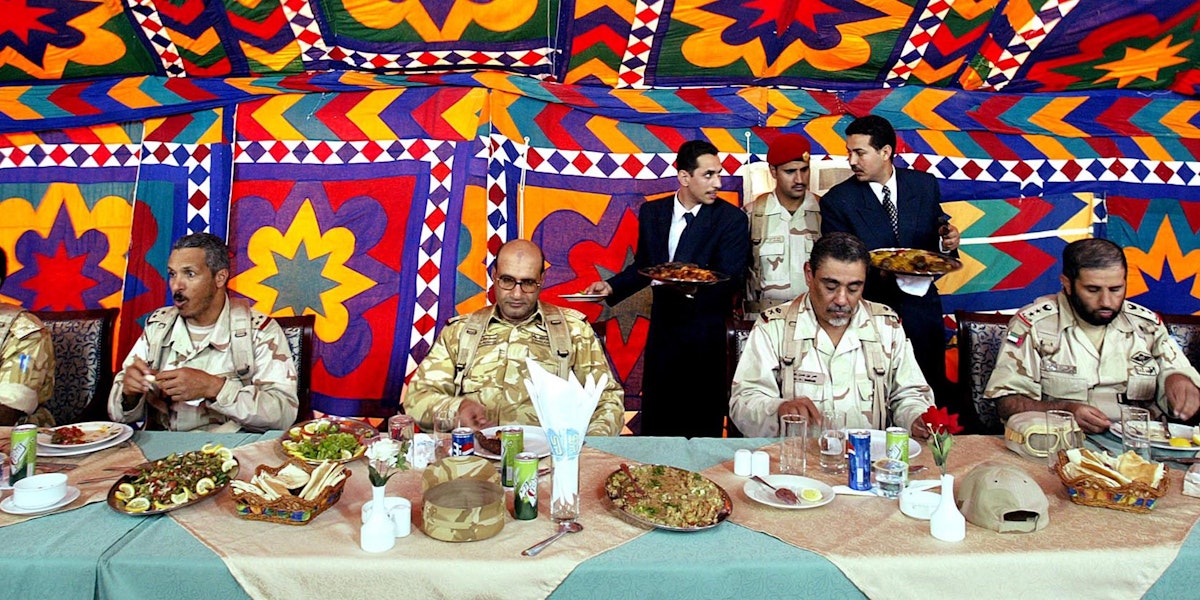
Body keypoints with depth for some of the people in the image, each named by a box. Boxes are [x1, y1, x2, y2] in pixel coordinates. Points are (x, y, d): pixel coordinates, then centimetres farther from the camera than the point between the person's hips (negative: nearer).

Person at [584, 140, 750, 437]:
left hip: (706, 333, -4)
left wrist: (695, 289, -32)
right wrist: (611, 286, -2)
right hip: (663, 326, 4)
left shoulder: (732, 219, -6)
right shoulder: (652, 212, 7)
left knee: (703, 425, 3)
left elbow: (729, 279, -14)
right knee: (654, 417, 11)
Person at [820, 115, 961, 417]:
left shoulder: (925, 185, 4)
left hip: (922, 307, 3)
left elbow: (935, 240, 12)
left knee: (935, 392, 11)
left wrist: (947, 242, -11)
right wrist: (880, 273, -28)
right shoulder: (837, 201, -7)